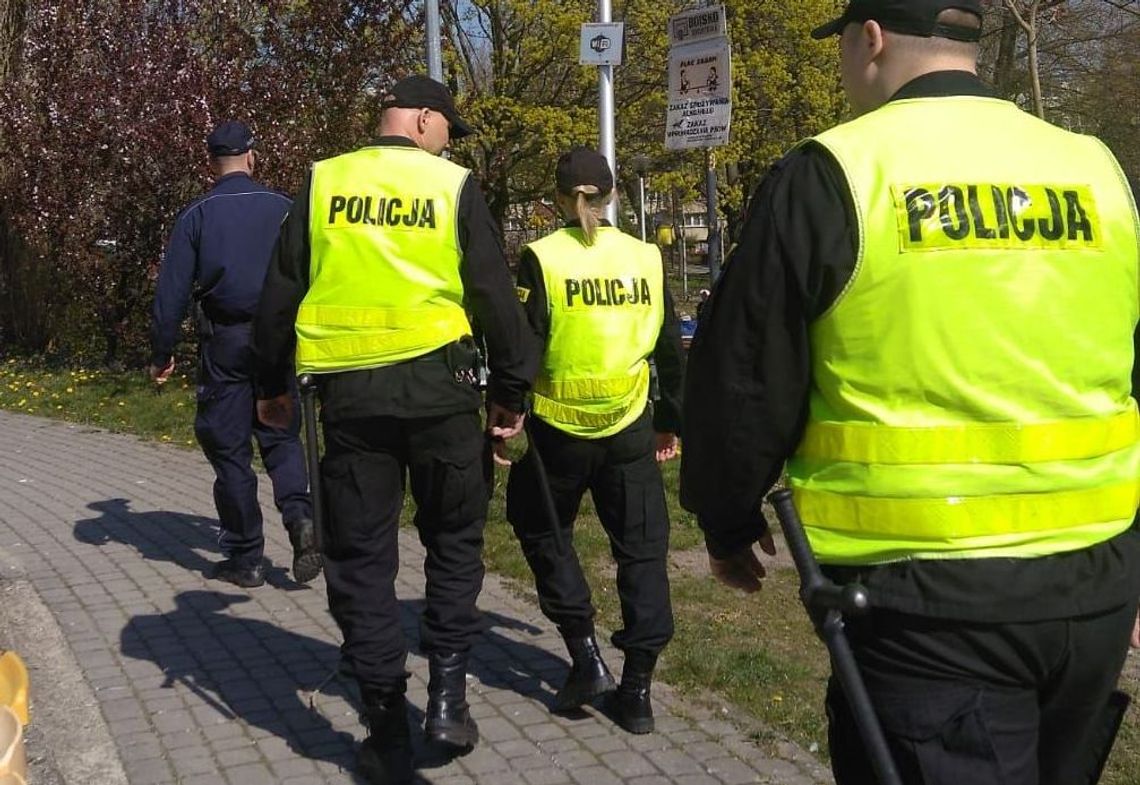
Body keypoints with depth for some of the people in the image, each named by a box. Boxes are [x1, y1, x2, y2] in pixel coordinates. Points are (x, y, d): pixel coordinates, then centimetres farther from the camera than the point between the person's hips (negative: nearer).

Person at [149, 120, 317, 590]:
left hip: (224, 344, -1)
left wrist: (161, 354, 4)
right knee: (281, 437, 14)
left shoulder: (196, 215, -2)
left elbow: (172, 292, -3)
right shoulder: (283, 208, 1)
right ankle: (299, 515, -13)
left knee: (229, 450, 7)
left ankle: (245, 559, 11)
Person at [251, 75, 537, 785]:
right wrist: (511, 391, 7)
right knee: (455, 539, 18)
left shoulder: (323, 183, 6)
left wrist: (273, 384, 18)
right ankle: (447, 692, 12)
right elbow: (496, 297, -1)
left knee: (361, 558, 9)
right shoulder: (454, 185, 0)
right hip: (438, 383, -1)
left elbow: (281, 291, 8)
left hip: (348, 391, 2)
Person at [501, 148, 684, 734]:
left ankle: (585, 656, 10)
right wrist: (671, 421, 20)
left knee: (544, 531, 18)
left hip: (559, 428, -2)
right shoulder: (645, 257, 3)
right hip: (629, 429, 2)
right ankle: (637, 687, 10)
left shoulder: (541, 259, -7)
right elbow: (669, 348, 9)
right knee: (640, 548, 9)